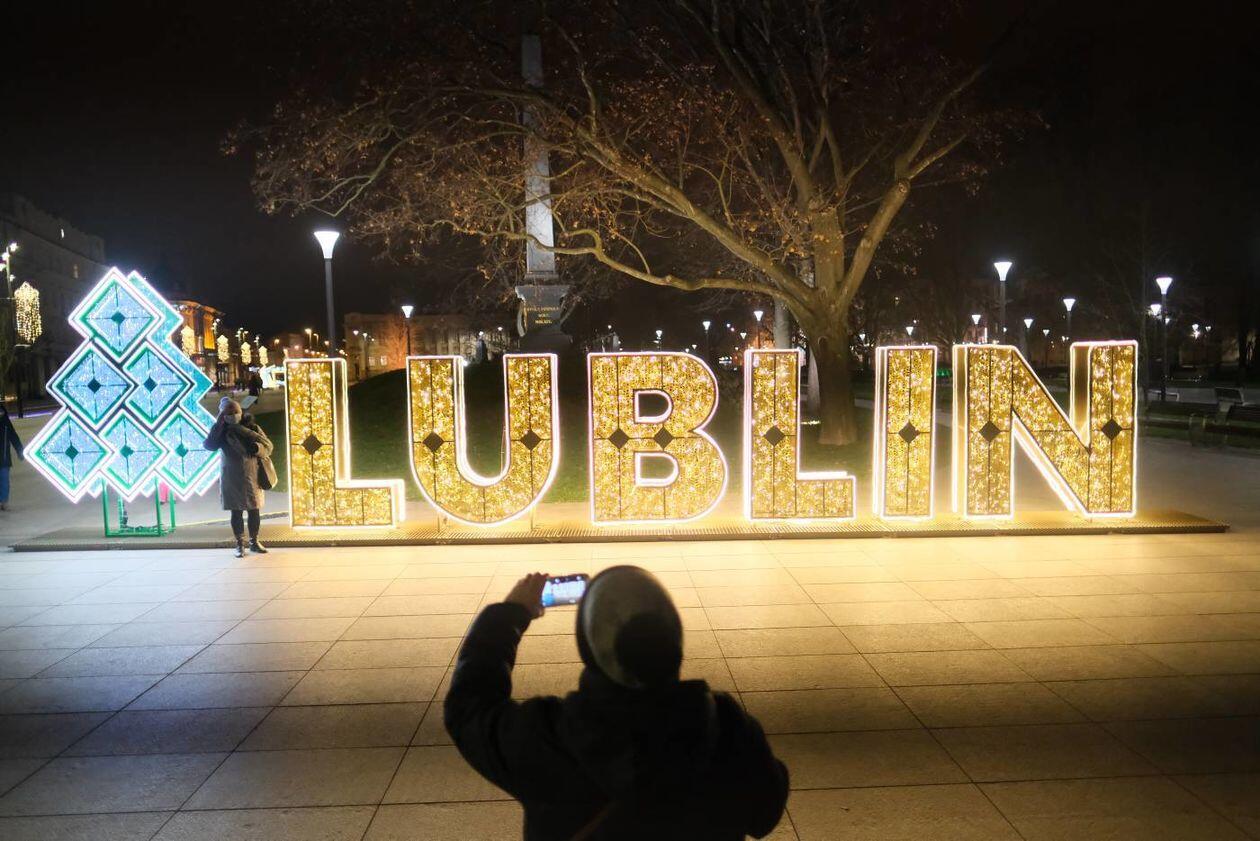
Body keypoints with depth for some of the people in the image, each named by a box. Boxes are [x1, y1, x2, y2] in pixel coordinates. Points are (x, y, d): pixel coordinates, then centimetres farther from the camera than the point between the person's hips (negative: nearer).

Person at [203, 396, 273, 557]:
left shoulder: (252, 427, 2)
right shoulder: (221, 431, 1)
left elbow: (268, 446, 1)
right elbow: (208, 445, -17)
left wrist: (257, 447, -21)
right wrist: (219, 424, -19)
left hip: (252, 475, 1)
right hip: (231, 477, -1)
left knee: (254, 510, 6)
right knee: (236, 512, 4)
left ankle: (254, 542, 19)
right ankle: (240, 544, 11)